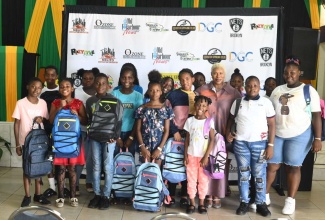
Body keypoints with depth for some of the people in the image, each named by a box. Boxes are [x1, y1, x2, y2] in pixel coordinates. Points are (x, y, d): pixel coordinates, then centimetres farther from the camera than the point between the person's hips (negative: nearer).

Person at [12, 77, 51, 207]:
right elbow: (16, 124, -5)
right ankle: (27, 196, 18)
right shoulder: (21, 103, -8)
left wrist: (42, 119, -12)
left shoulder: (43, 103, 1)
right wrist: (17, 144, -7)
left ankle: (38, 194, 23)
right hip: (26, 141, -3)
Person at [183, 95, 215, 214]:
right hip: (191, 155, 2)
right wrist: (185, 155, 0)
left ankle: (201, 203, 19)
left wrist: (206, 156, -13)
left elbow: (212, 140, -7)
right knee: (191, 179, 7)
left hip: (203, 155, -1)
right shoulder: (190, 120, 2)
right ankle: (192, 202, 18)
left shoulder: (209, 121, -4)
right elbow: (187, 139, 6)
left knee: (203, 179, 6)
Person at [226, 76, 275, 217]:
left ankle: (261, 203, 17)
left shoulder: (266, 102, -1)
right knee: (243, 173, 8)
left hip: (260, 143, -1)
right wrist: (228, 132, -1)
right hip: (240, 143, 2)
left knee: (259, 174, 5)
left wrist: (270, 145, -5)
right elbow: (231, 119, 16)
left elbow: (272, 125, -1)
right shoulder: (237, 102, 4)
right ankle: (244, 202, 19)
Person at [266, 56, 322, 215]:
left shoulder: (309, 90, -4)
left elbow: (316, 116, -5)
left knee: (293, 166, 4)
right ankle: (264, 195, 19)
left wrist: (318, 139, -10)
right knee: (272, 165, 5)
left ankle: (290, 200, 17)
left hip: (299, 135, -3)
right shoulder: (277, 90, 8)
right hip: (277, 134, 3)